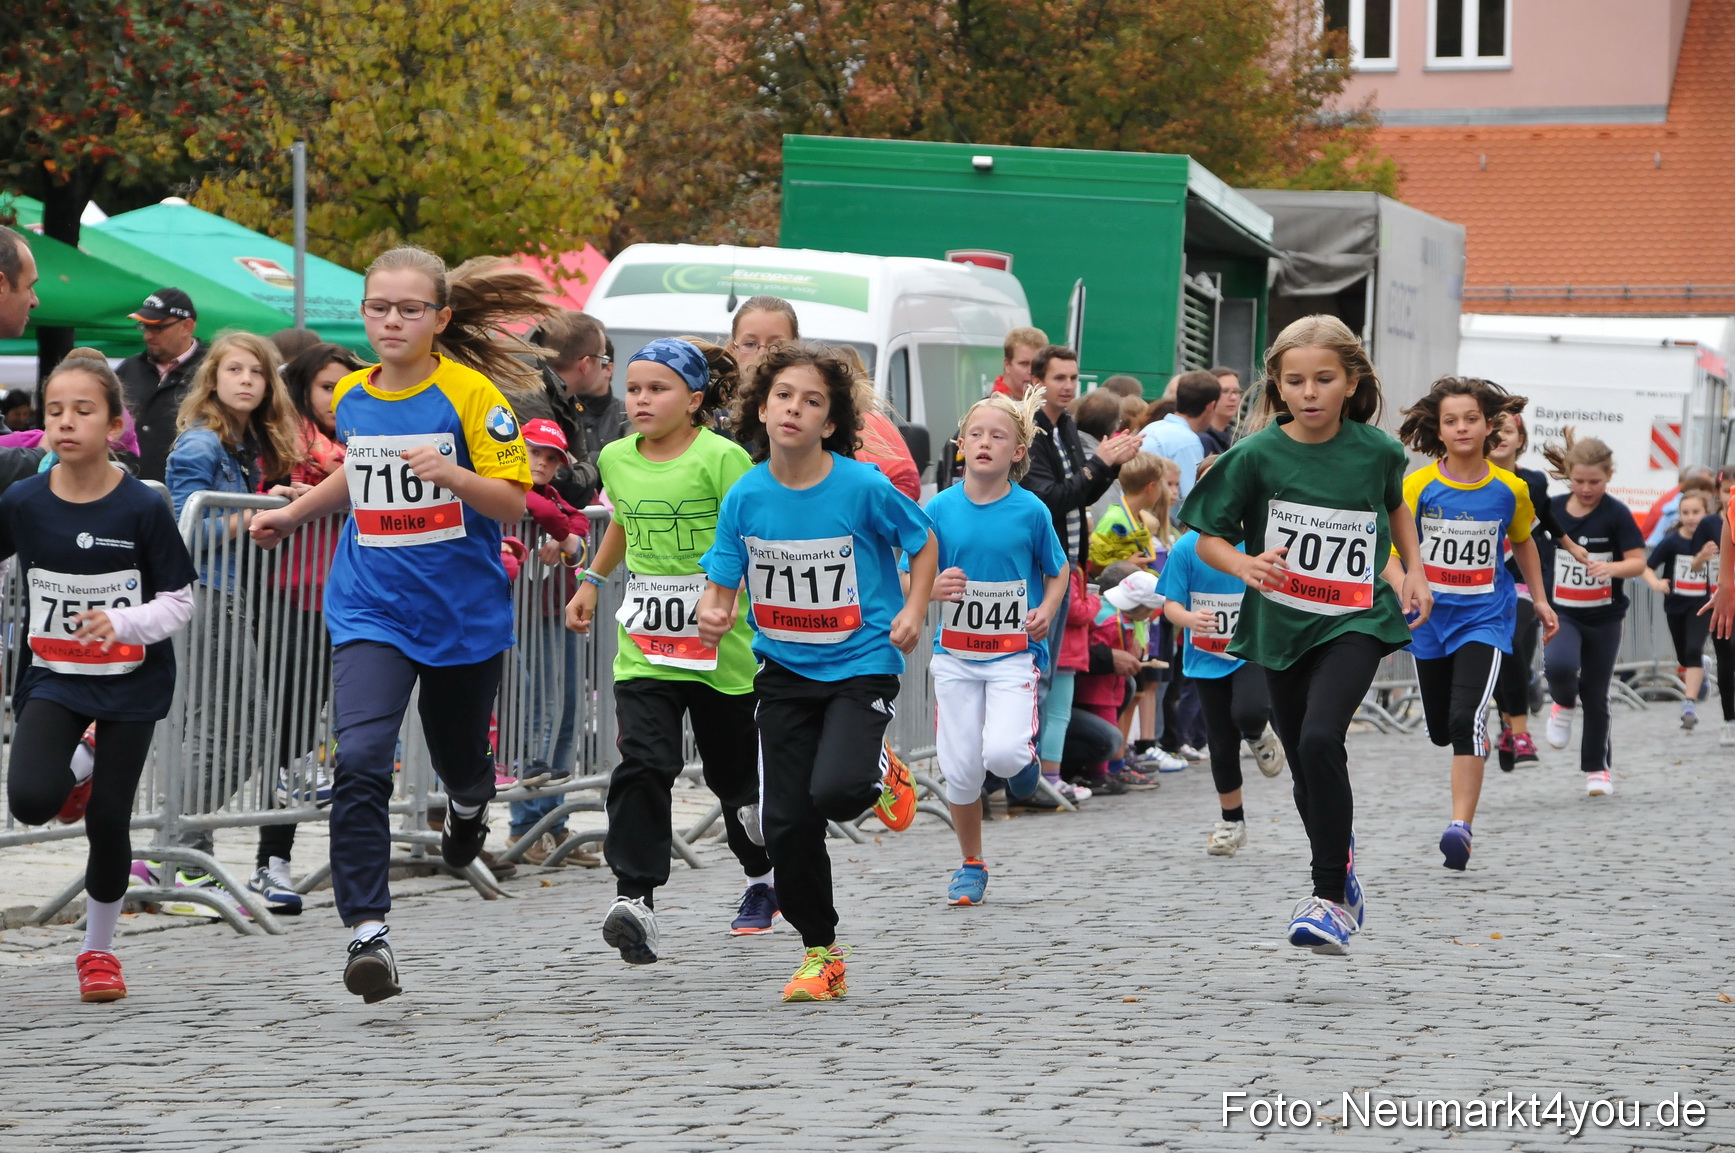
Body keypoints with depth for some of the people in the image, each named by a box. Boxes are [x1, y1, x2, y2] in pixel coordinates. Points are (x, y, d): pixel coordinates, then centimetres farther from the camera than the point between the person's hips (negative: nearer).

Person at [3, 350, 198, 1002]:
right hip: (53, 675, 1)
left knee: (108, 821, 1)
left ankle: (98, 949, 23)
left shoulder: (141, 509, -13)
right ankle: (76, 778, 17)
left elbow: (180, 600, -8)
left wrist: (121, 622, -25)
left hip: (131, 681, -1)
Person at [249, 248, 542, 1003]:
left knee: (459, 763, 18)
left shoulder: (470, 392, -11)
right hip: (370, 608, 2)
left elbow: (513, 503, -12)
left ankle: (469, 804, 57)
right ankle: (368, 933, -19)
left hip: (463, 613, -2)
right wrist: (291, 516, 23)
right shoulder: (350, 397, 4)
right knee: (359, 762, -19)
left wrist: (451, 474, -28)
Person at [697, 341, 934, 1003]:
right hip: (785, 669, 3)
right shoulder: (745, 496, -5)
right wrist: (712, 616, -21)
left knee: (835, 792, -25)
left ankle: (880, 776, 13)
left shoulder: (863, 488, -13)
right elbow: (722, 583, 1)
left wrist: (913, 611, -8)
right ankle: (820, 953, 20)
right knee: (785, 824, 0)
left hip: (861, 663, -3)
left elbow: (923, 542, 4)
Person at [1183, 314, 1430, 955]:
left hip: (1354, 620, -2)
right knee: (1307, 771, 12)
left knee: (1320, 739, -24)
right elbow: (1208, 537, -3)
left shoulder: (1376, 450, -4)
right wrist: (1245, 565, -23)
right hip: (1280, 624, 2)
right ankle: (1341, 873, 38)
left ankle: (1330, 898, -17)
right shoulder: (1257, 455, -9)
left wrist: (1414, 570, 11)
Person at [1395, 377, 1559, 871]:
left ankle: (1461, 827, -23)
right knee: (1440, 730, 15)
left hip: (1484, 617, -2)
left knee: (1466, 720, -21)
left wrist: (1540, 599, 18)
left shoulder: (1510, 488, -3)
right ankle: (1480, 741, 53)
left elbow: (1523, 542, 15)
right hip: (1430, 620, 2)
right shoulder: (1418, 486, -9)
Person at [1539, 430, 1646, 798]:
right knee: (1559, 665, -28)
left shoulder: (1616, 514, -10)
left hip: (1604, 617, -1)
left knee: (1595, 694, 7)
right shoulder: (1552, 509, -1)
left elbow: (1638, 561, -15)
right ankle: (1563, 705, 6)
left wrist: (1611, 567, -35)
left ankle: (1597, 767, 24)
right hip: (1561, 612, 1)